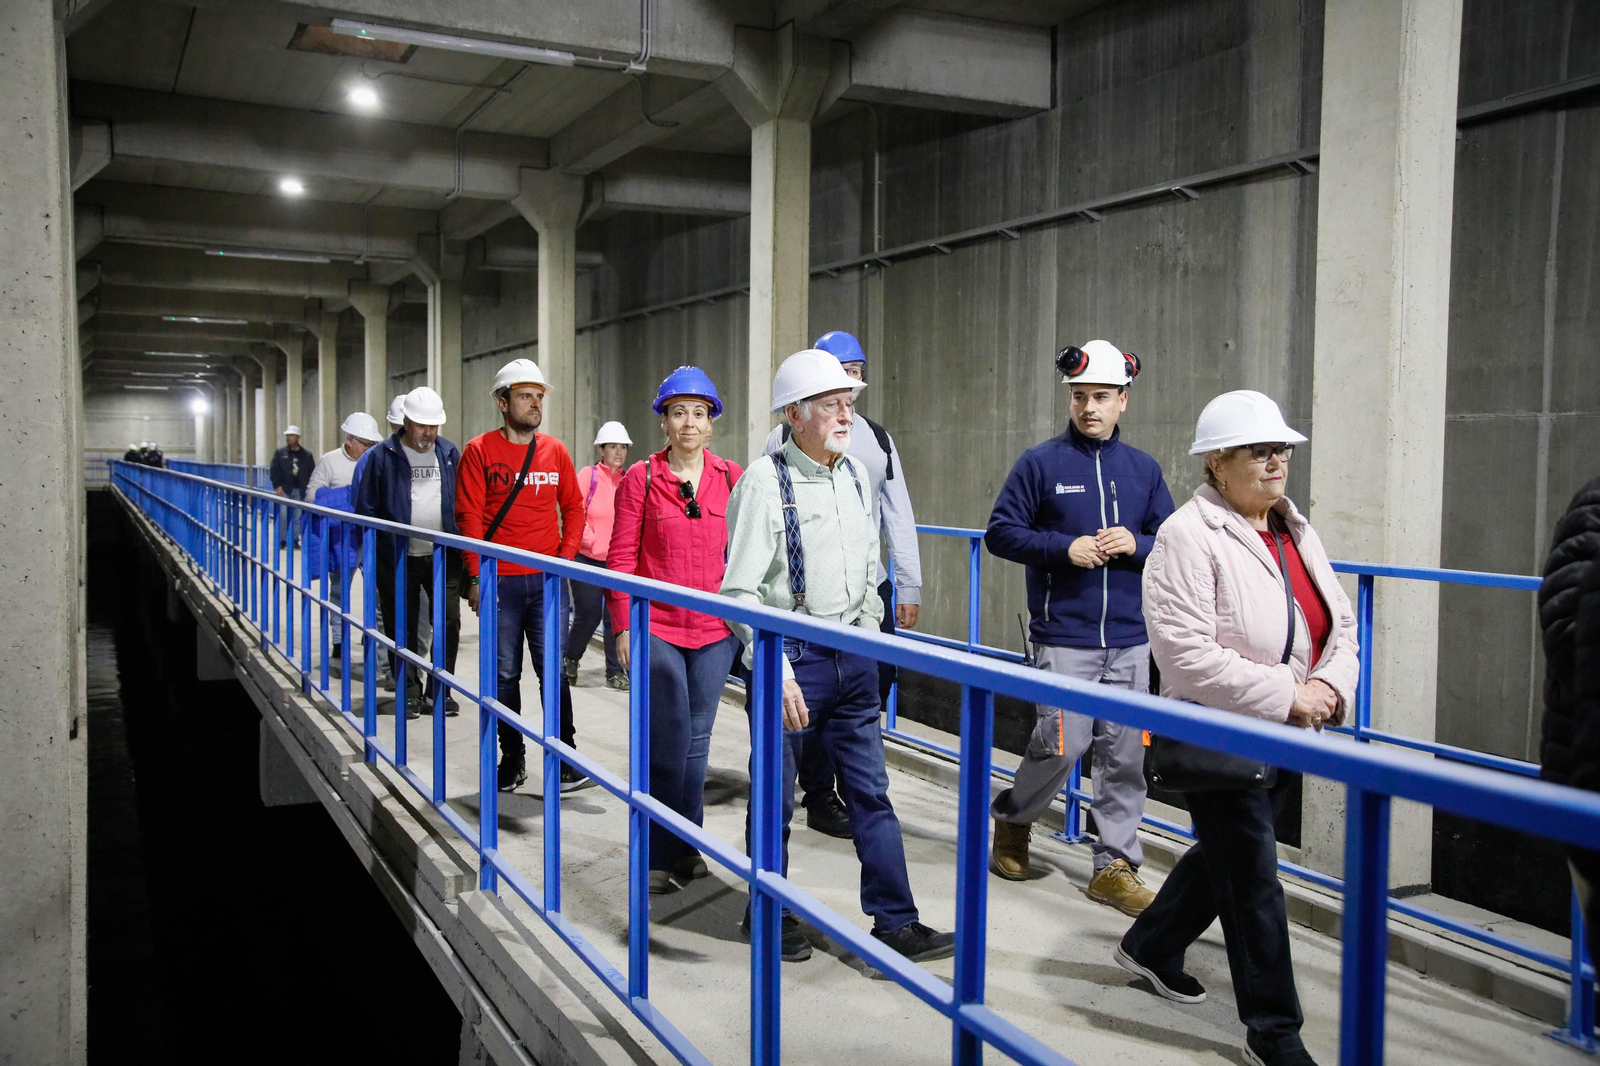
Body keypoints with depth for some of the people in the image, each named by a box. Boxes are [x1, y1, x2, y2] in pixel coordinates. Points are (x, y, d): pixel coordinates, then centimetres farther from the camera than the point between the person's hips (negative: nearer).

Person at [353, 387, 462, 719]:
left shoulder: (450, 453, 6)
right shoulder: (383, 456, -3)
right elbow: (366, 508, 0)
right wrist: (373, 553, -4)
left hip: (443, 556, 2)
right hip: (399, 558, -2)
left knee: (449, 621, 0)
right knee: (402, 627, 6)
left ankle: (439, 689, 14)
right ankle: (407, 692, 19)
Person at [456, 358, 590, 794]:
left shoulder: (555, 451, 8)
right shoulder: (480, 451, -1)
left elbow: (574, 508, 13)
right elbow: (469, 517, -4)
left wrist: (565, 557, -1)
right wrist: (476, 576, -10)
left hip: (546, 579, 1)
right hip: (501, 582, -1)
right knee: (505, 673, 7)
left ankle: (565, 760, 5)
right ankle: (512, 758, 20)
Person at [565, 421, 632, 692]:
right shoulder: (588, 475, -5)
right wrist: (594, 543, -13)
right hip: (588, 560, -3)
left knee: (615, 616, 3)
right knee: (588, 617, 1)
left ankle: (616, 672, 14)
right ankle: (570, 660, 28)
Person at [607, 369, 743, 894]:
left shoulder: (731, 478, 4)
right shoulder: (640, 478, -2)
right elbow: (622, 557, -1)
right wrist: (623, 626, -5)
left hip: (716, 631, 3)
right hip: (657, 627, -2)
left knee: (697, 739, 11)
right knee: (669, 742, -2)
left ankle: (687, 845, 26)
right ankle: (658, 856, 12)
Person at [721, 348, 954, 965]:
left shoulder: (856, 474, 8)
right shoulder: (765, 482, -13)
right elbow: (740, 590, -16)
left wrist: (867, 631, 13)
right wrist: (776, 671, -21)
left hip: (852, 659, 6)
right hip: (792, 660, -6)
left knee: (871, 792, 9)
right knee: (775, 797, 8)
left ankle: (894, 920, 17)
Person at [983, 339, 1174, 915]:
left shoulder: (1143, 469, 11)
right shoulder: (1041, 463, 0)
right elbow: (1001, 532, -2)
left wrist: (1136, 544, -6)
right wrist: (1064, 547, -14)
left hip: (1130, 637, 4)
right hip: (1064, 637, -4)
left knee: (1125, 754, 6)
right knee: (1062, 746, -6)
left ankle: (1116, 866, 18)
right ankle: (1011, 817, 23)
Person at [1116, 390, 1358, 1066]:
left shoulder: (1296, 532, 8)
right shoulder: (1188, 536, -19)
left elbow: (1340, 622, 12)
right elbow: (1187, 656, -25)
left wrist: (1331, 686, -9)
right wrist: (1286, 696, -23)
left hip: (1285, 741, 8)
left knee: (1224, 855, 23)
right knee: (1253, 882, 0)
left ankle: (1150, 946, 46)